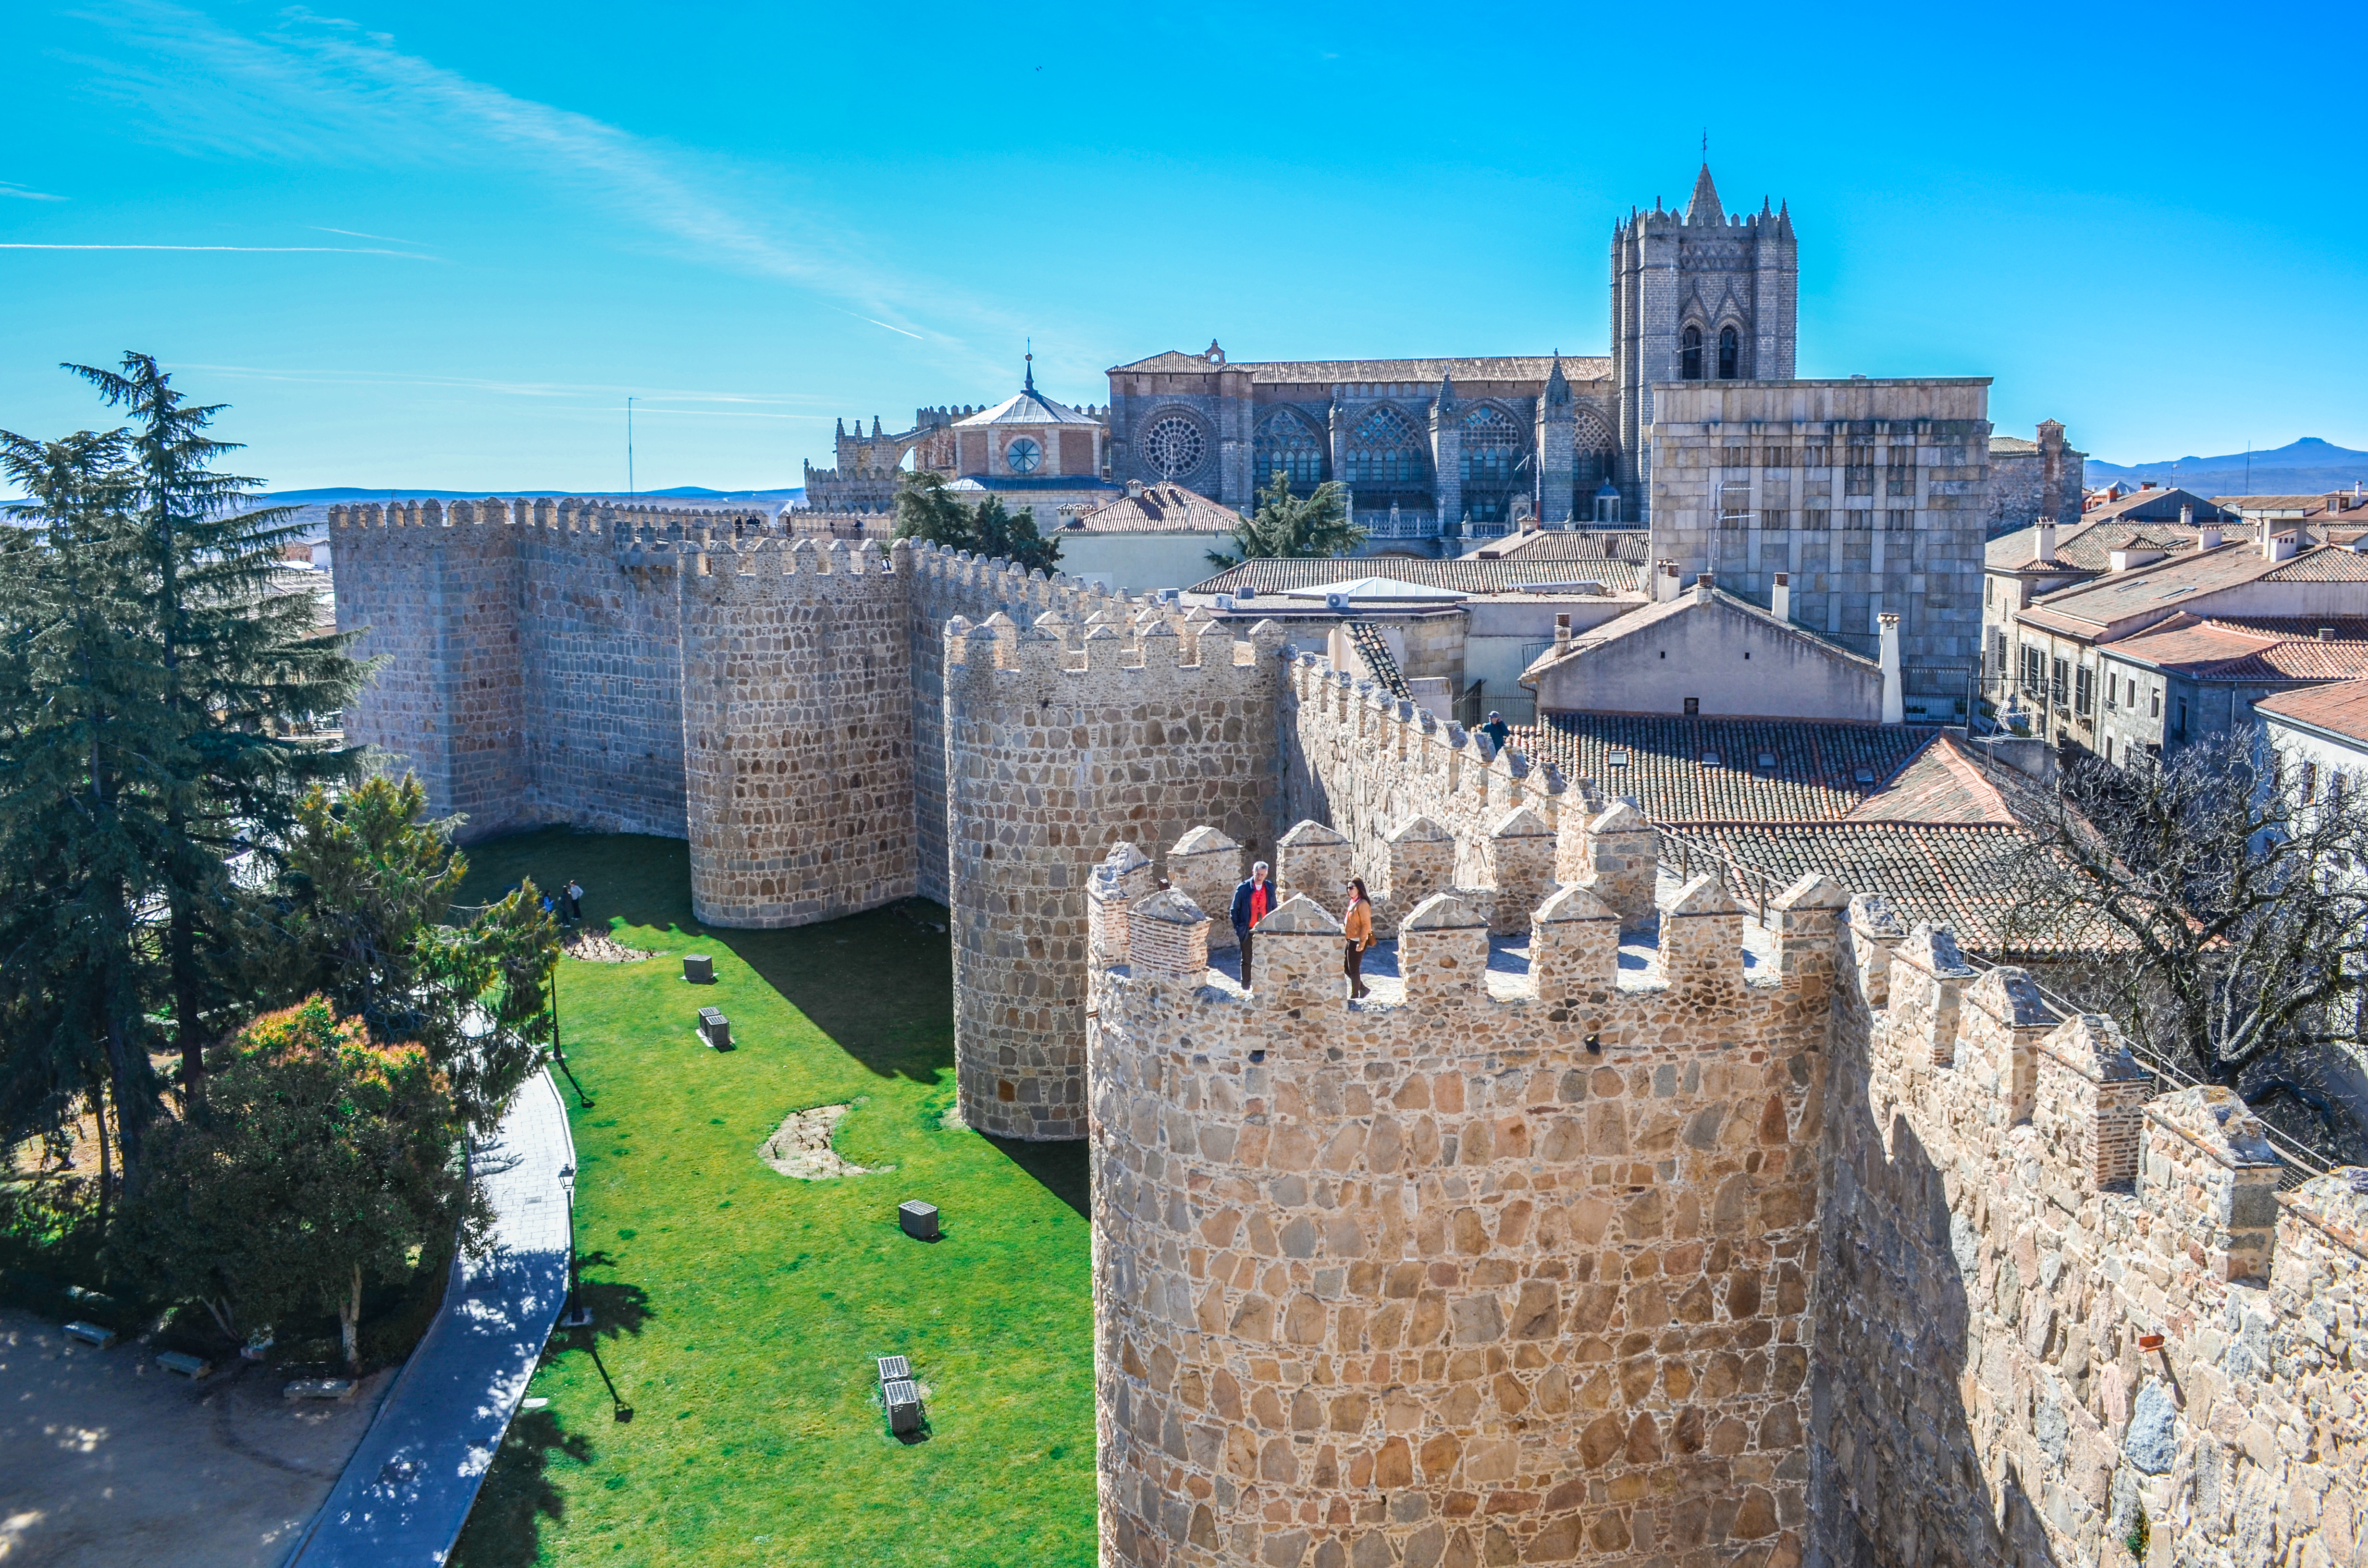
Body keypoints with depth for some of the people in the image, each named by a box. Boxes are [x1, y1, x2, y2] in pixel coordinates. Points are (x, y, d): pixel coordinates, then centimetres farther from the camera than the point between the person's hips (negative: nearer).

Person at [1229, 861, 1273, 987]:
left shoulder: (1270, 889, 3)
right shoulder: (1243, 888, -6)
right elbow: (1235, 909, -1)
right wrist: (1237, 927, -5)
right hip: (1247, 930, -2)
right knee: (1246, 960, 7)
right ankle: (1245, 986, 17)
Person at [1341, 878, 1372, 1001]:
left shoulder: (1362, 904, -17)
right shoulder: (1353, 903, 11)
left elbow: (1366, 925, -19)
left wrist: (1361, 943, -21)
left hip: (1358, 941, -9)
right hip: (1351, 940, 9)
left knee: (1354, 969, 0)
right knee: (1346, 968, 13)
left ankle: (1355, 996, 13)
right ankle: (1362, 988, 26)